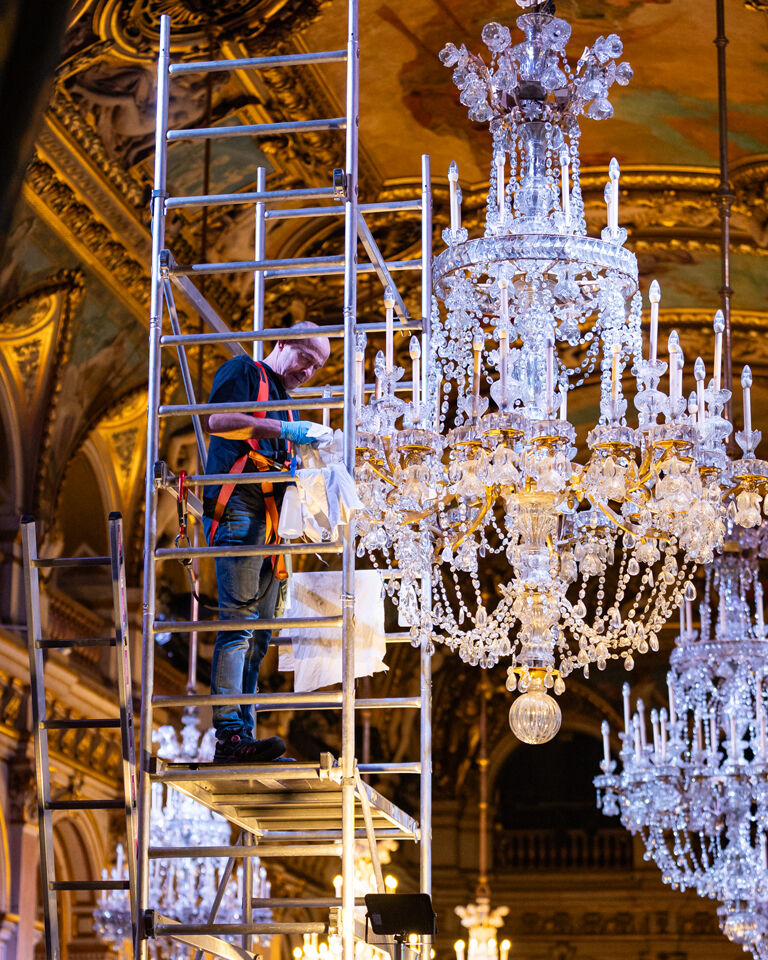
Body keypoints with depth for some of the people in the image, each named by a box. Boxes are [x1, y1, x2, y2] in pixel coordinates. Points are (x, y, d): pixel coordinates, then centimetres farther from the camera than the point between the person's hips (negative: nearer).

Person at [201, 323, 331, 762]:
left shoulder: (285, 404, 30)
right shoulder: (244, 372, 5)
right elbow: (216, 420, -13)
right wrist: (284, 429, -17)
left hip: (270, 520, 9)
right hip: (239, 508, -9)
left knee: (260, 631, 4)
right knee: (240, 618, -16)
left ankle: (244, 735, 3)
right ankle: (230, 734, -22)